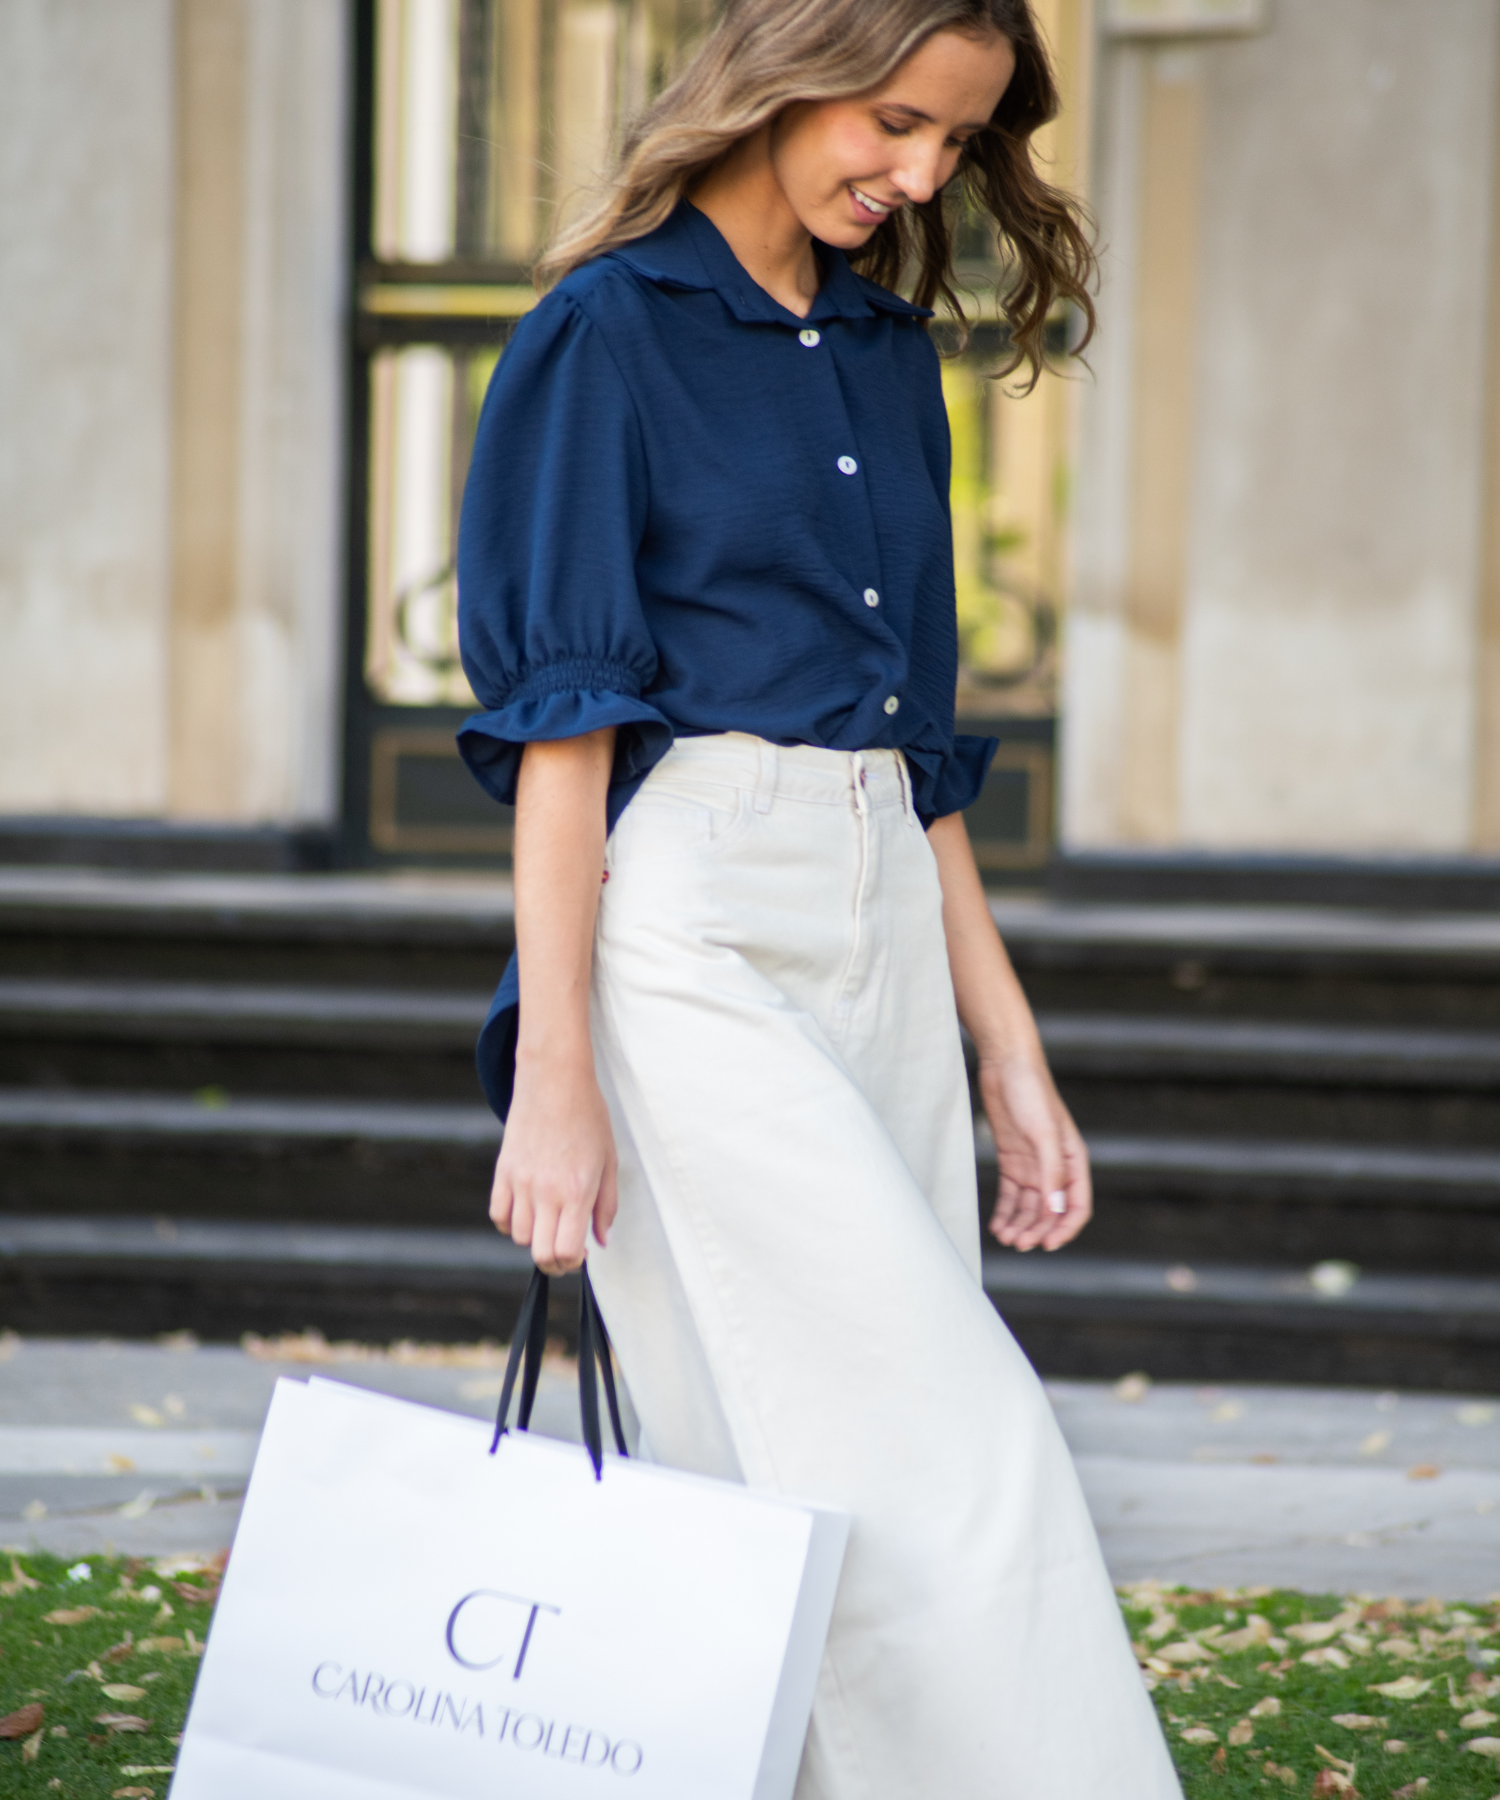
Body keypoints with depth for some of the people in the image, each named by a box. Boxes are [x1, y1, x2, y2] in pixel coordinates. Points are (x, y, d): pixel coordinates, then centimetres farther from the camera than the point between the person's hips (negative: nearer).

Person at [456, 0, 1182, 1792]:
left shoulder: (887, 350, 16)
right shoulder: (611, 332, -4)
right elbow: (562, 724, -9)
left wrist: (1009, 1050, 15)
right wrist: (556, 1081, -15)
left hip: (879, 931, 7)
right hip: (691, 931, -7)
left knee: (807, 1495, 4)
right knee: (948, 1452, -14)